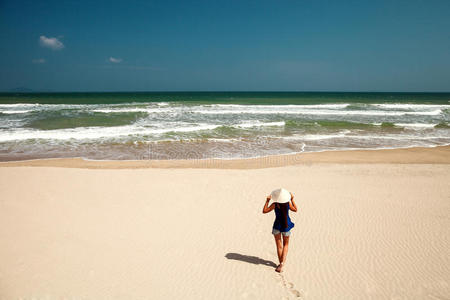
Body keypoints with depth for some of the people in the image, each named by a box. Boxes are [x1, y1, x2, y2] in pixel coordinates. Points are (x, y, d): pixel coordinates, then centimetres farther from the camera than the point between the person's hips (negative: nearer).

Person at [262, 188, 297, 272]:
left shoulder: (275, 205, -16)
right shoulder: (288, 203, -9)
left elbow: (264, 211, -10)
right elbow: (295, 209, 11)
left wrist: (267, 201, -8)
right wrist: (292, 199, 13)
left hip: (277, 226, -2)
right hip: (286, 226, 2)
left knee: (279, 246, 11)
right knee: (286, 245, 16)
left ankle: (281, 263, 18)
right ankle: (282, 263, 0)